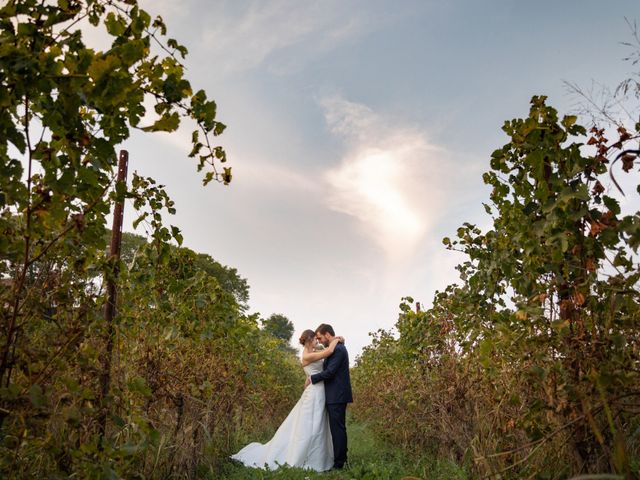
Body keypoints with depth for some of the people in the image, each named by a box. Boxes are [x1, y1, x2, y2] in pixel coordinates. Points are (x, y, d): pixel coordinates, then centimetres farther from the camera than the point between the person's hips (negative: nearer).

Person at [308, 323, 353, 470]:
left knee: (337, 429, -5)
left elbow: (330, 372, -21)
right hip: (337, 395, 10)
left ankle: (338, 463, 1)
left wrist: (312, 378, -10)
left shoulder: (338, 349, -17)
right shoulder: (337, 348, 14)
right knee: (339, 428, 16)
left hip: (337, 397, -10)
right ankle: (342, 458, 25)